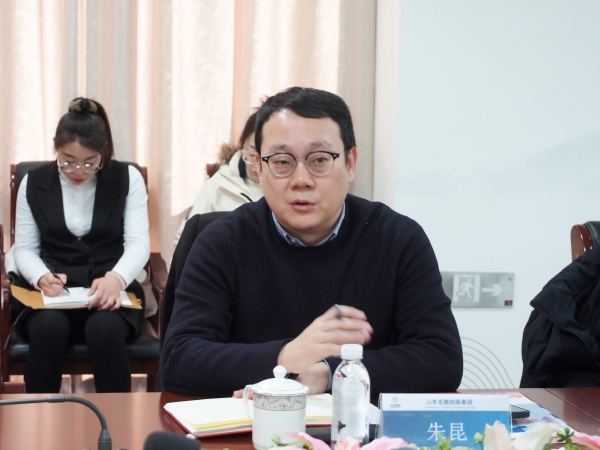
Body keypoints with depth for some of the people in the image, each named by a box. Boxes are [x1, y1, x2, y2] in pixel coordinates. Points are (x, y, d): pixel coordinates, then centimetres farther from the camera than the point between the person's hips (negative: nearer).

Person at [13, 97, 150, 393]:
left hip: (109, 290, -1)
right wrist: (42, 277, -17)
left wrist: (116, 278, -26)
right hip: (51, 291, 1)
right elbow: (25, 248, 8)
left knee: (104, 330, -35)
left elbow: (139, 243, -4)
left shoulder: (127, 178, 4)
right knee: (48, 328, -34)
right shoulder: (34, 183, 9)